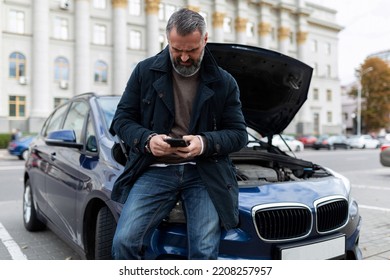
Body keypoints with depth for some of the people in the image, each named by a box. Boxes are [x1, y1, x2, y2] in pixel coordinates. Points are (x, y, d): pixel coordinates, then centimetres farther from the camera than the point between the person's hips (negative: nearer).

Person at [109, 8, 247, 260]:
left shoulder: (224, 82, 7)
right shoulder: (146, 71, 7)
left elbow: (239, 134, 6)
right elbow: (122, 119, 9)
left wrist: (206, 143, -14)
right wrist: (147, 139, -12)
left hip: (205, 173, 0)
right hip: (155, 170, 1)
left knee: (205, 251, -10)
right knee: (125, 242, -15)